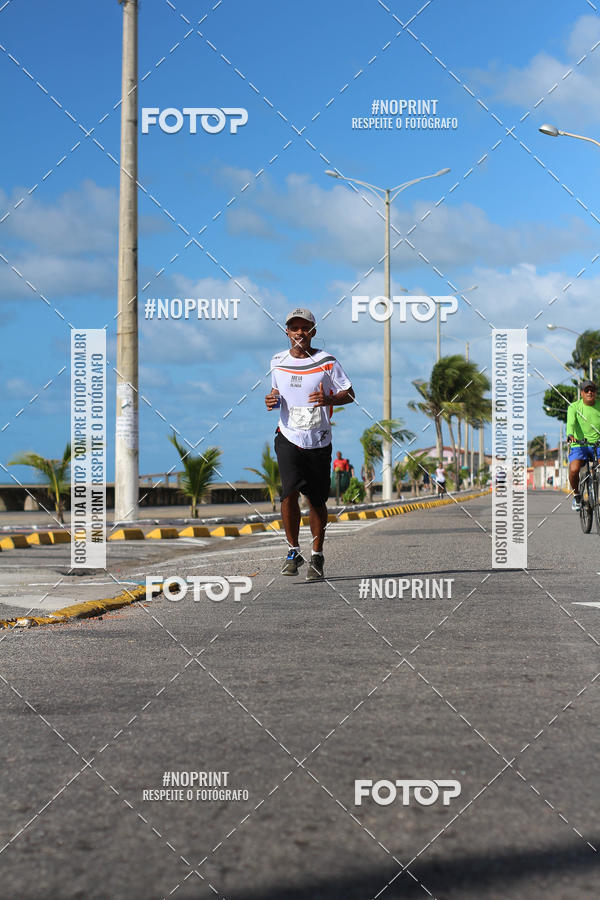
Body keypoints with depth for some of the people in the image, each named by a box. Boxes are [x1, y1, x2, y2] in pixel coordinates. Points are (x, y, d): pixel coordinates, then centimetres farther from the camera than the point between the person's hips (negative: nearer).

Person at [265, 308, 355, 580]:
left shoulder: (327, 362, -3)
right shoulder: (278, 362, 7)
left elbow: (349, 394, 0)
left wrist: (329, 400, -20)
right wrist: (272, 400, -1)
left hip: (319, 442, -1)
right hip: (288, 438, 1)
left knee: (317, 500, 4)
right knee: (290, 491, -18)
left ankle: (317, 557, 20)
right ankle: (293, 551, -4)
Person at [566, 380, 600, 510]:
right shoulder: (574, 407, 0)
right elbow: (571, 423, -15)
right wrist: (570, 435, -36)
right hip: (579, 445, -1)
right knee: (574, 469, -27)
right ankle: (576, 495, 3)